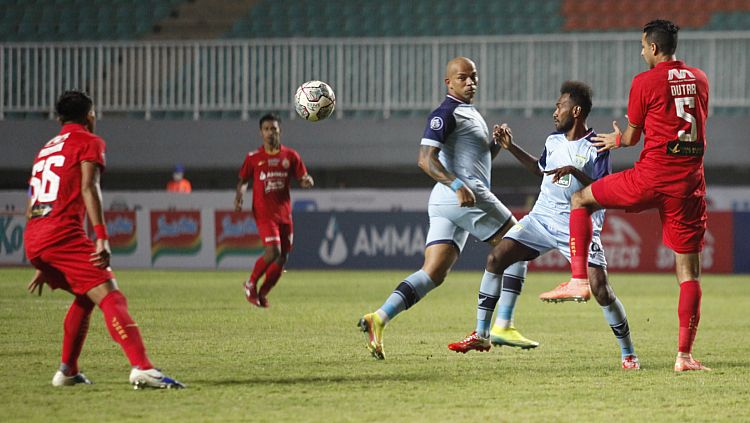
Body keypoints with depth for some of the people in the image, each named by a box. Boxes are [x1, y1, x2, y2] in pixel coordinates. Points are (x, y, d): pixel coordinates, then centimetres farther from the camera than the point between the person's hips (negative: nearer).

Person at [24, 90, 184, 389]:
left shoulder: (46, 149, 29)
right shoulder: (89, 142, 7)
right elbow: (88, 188, -10)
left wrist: (42, 266, 36)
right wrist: (102, 238, -17)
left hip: (32, 240, 8)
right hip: (64, 233, -8)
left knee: (85, 296, 27)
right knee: (110, 297, -16)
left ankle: (67, 371, 27)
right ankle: (142, 368, -35)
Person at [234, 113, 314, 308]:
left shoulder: (290, 156, 5)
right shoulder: (253, 158, 1)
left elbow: (302, 179, 10)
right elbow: (243, 180, 12)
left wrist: (307, 181, -14)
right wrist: (239, 195, -8)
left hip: (284, 213, 4)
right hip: (264, 213, -4)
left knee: (282, 258, 4)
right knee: (273, 251, -20)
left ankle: (263, 294, 22)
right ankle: (251, 284, 2)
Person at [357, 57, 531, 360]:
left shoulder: (470, 113, 25)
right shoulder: (446, 113, -6)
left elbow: (480, 159, 32)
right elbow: (426, 159, -17)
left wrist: (498, 143, 13)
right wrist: (457, 185, -29)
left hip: (444, 202, 9)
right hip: (465, 196, -9)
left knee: (433, 274, -1)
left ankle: (379, 318, -16)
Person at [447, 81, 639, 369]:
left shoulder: (596, 148, -10)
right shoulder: (553, 142, 9)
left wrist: (575, 172, -26)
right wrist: (511, 148, 21)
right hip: (542, 216, 6)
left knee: (600, 288, -17)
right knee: (496, 258, -6)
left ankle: (628, 353, -2)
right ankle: (480, 334, 2)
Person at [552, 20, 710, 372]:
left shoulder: (645, 82, -4)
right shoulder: (699, 80, 11)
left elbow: (632, 137, 4)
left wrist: (618, 141, 29)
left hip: (651, 176, -4)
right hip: (689, 182, 4)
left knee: (580, 200, 19)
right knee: (689, 270, 4)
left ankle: (578, 278, 10)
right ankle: (685, 354, -2)